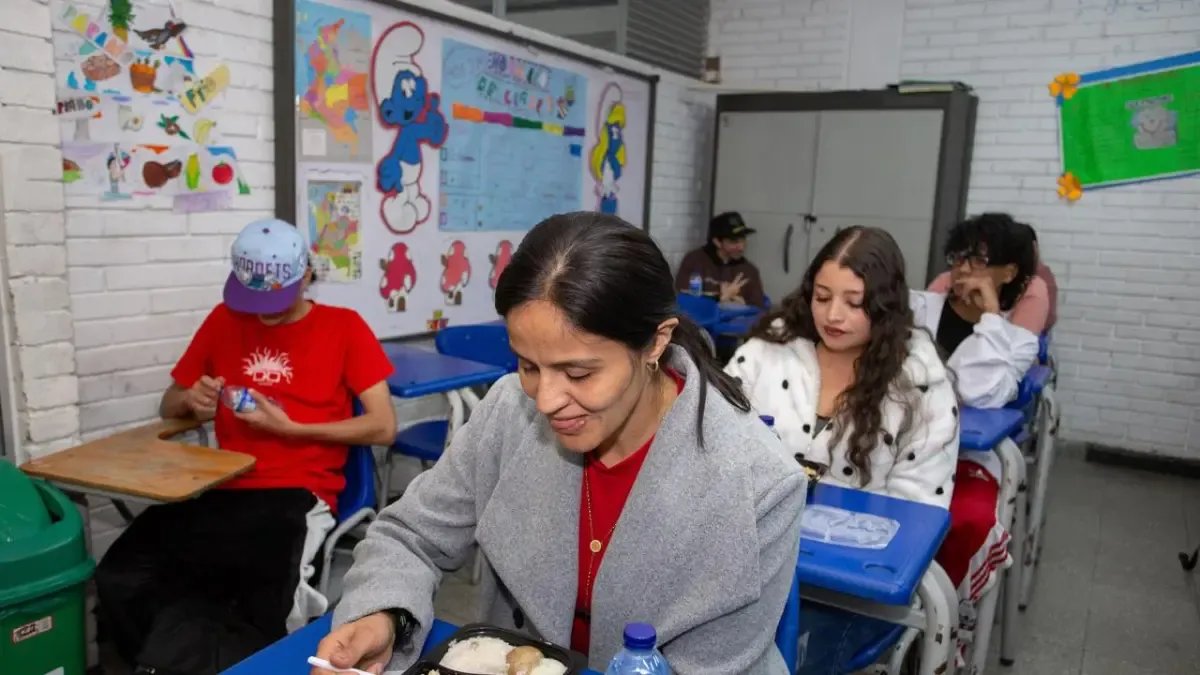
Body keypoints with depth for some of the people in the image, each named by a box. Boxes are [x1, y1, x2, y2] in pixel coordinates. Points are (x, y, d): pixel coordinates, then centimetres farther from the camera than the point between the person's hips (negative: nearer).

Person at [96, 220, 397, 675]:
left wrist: (290, 428, -9)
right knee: (120, 580, -23)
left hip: (298, 494, -4)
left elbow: (383, 428, -2)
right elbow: (169, 407, 24)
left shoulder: (343, 326, 5)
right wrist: (191, 401, -1)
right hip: (222, 489, 4)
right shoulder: (224, 319, 15)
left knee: (261, 604, -31)